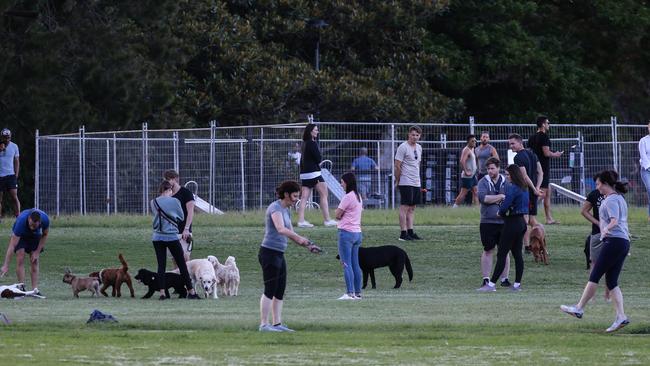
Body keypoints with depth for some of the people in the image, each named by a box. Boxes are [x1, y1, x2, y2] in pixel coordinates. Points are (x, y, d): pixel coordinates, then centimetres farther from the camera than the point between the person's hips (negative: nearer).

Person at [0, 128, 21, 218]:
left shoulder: (14, 146, 6)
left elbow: (16, 161, 12)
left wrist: (16, 175, 4)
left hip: (11, 175, 0)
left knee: (14, 197, -9)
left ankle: (18, 217, -11)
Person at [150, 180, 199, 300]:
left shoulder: (153, 203, 2)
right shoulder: (174, 201, -6)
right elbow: (181, 217, 5)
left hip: (157, 237, 3)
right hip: (171, 236, -3)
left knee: (161, 265, 5)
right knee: (182, 264, 5)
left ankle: (162, 293, -2)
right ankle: (191, 291, 9)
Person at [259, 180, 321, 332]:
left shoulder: (285, 211, 16)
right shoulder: (275, 208, -13)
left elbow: (291, 233, 21)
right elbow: (281, 229, -28)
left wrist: (308, 246, 11)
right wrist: (300, 238, -35)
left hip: (279, 255, 9)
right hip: (269, 253, -9)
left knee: (280, 291, 8)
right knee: (270, 290, -8)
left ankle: (277, 324, 11)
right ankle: (264, 324, -6)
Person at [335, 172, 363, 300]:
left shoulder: (348, 197, -13)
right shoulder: (358, 197, 14)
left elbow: (337, 215, -10)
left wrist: (339, 211, 10)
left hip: (346, 232, -9)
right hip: (357, 232, 9)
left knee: (346, 264, -8)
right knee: (355, 264, 11)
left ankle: (350, 293, -13)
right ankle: (357, 293, 12)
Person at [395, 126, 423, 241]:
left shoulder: (418, 148, 14)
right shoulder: (403, 147, -10)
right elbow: (397, 166, -11)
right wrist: (397, 180, -9)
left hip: (416, 183, 8)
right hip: (406, 183, -8)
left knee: (412, 208, 8)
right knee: (405, 207, -7)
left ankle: (410, 232, 11)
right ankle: (403, 233, -7)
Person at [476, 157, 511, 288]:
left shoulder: (506, 182, 8)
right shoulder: (483, 182, 3)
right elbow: (482, 198, -13)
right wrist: (501, 197, -9)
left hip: (504, 222, 1)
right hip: (487, 222, -1)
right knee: (488, 251, 2)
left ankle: (504, 279, 11)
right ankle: (486, 279, 6)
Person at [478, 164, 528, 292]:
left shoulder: (512, 188, -17)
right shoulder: (523, 189, 12)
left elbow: (505, 205, -24)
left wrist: (500, 212, -1)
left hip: (512, 223, -9)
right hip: (521, 222, 9)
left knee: (501, 254, -7)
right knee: (517, 254, 11)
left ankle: (492, 284, -6)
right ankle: (517, 284, 11)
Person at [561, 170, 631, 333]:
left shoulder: (611, 200, -9)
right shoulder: (619, 198, 21)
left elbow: (614, 220, -25)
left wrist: (606, 229, -41)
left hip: (614, 240, -10)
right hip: (624, 242, 10)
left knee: (595, 276, -3)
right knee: (612, 281, 6)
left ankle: (579, 308, 1)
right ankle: (621, 316, -5)